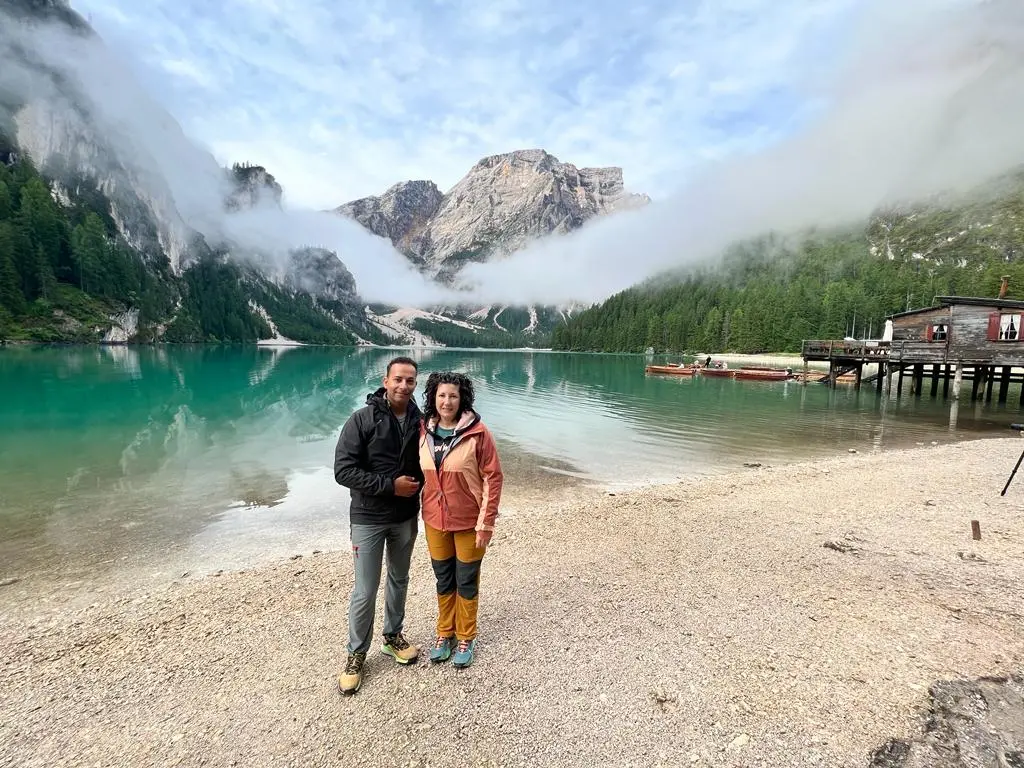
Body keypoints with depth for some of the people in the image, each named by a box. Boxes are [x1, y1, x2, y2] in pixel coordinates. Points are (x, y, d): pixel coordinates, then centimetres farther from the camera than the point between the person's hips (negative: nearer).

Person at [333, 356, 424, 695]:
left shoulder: (418, 421, -3)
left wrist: (417, 484, -5)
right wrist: (390, 485, -22)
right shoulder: (362, 419, -16)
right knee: (365, 592, 5)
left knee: (399, 581, 20)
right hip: (368, 519, -4)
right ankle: (356, 654, 27)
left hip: (406, 518, 4)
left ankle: (393, 636, 41)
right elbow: (343, 470, -19)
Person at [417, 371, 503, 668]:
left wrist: (486, 523, -15)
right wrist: (424, 512, 8)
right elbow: (422, 474, 8)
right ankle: (444, 633, 39)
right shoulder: (424, 431, -3)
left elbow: (494, 477, -14)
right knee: (444, 580, 19)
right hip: (435, 521, 4)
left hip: (468, 522, -3)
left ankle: (466, 638, 33)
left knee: (467, 582, 13)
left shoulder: (477, 433, -17)